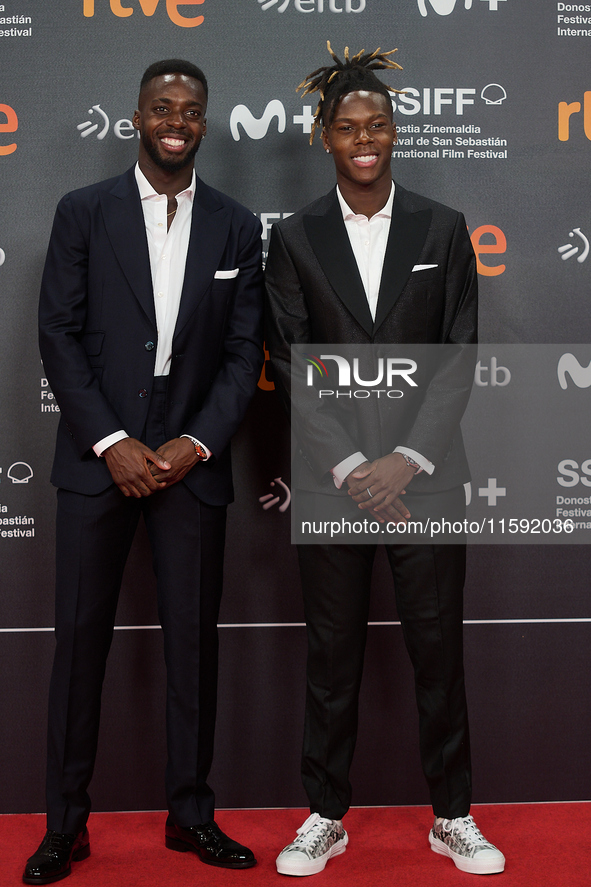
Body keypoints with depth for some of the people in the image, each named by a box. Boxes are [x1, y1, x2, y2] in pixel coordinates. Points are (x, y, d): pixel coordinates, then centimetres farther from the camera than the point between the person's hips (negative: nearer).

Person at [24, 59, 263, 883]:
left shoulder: (237, 226, 8)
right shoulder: (83, 212, 3)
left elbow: (244, 351, 5)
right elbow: (58, 335, -2)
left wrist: (196, 442, -8)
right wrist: (112, 442, -10)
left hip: (192, 460, 2)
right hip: (98, 456, -1)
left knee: (194, 638, 7)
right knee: (80, 636, 3)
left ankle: (191, 813, 22)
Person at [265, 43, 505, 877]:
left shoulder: (443, 228, 4)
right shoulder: (295, 237, 3)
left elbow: (460, 356, 0)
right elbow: (291, 364, -1)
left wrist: (409, 458, -10)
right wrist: (350, 468, -10)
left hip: (426, 474, 0)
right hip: (330, 478, 0)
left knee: (438, 646, 7)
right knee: (333, 652, 8)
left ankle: (453, 815, 24)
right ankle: (326, 816, 23)